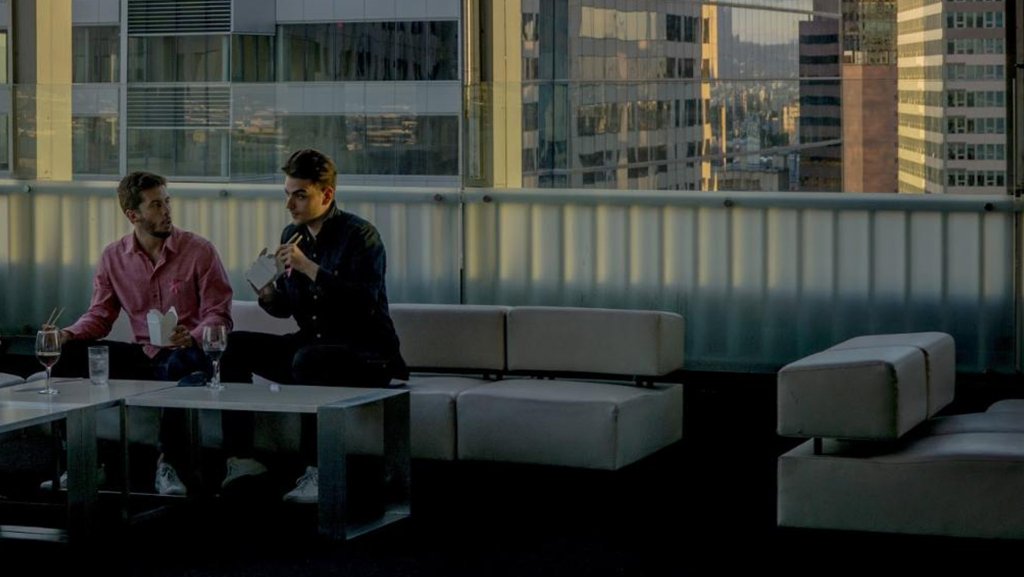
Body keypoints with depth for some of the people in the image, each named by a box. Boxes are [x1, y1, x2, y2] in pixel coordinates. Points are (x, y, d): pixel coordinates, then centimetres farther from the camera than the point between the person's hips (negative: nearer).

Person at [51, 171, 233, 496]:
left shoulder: (199, 251, -4)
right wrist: (68, 335, -12)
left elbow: (219, 315, -7)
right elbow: (100, 314, 9)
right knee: (72, 353, -15)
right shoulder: (114, 257, 7)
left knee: (178, 364, -40)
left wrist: (192, 338, -29)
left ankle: (168, 466, -28)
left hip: (189, 354, -4)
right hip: (144, 357, 4)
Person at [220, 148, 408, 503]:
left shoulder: (360, 235, -13)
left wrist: (309, 267, -28)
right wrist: (269, 296, -10)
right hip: (311, 344, 7)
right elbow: (287, 307, 15)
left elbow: (366, 303, -26)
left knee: (307, 359, -36)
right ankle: (244, 459, -9)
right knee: (236, 346, -8)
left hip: (366, 354, -7)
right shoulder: (292, 235, 8)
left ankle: (317, 472, -30)